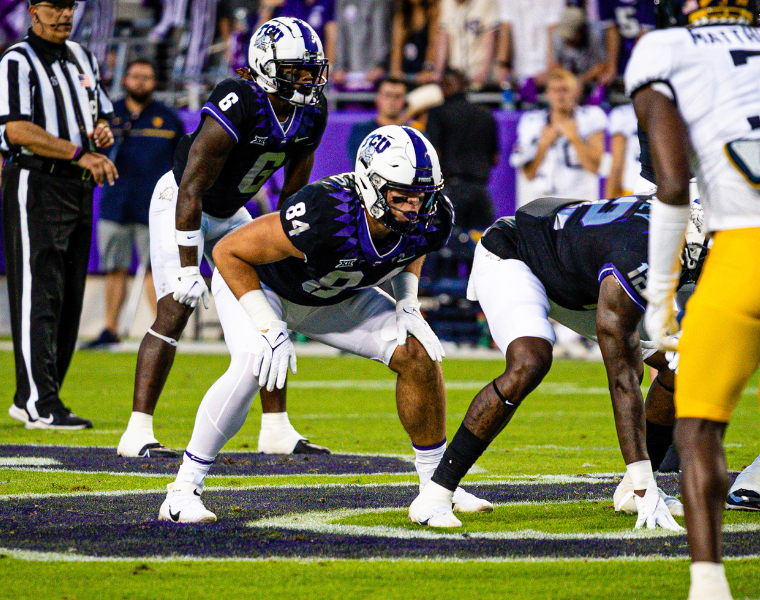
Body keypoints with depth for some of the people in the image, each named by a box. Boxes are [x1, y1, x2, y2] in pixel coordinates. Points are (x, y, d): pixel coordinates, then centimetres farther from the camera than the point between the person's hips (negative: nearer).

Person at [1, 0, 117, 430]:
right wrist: (79, 153, -23)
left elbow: (102, 114, 27)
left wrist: (104, 132, 2)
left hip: (79, 187, 8)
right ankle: (39, 405, -11)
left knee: (69, 300, 8)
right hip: (36, 184, -8)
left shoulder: (82, 58, 18)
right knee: (39, 296, -10)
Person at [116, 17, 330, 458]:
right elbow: (191, 191, -31)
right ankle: (138, 432, -18)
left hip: (229, 213, 8)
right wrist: (188, 268, -31)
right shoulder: (238, 106, -33)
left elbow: (293, 190, 5)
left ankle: (276, 429, 10)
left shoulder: (311, 114, -10)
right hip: (180, 203, -8)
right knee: (176, 310, -18)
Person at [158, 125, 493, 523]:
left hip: (336, 297, 6)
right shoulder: (327, 217, -43)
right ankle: (184, 490, -19)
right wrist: (268, 329, -33)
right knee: (254, 367, -32)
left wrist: (408, 303, -10)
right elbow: (228, 252, -31)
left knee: (418, 355, -8)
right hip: (254, 281, -6)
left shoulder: (431, 222, -24)